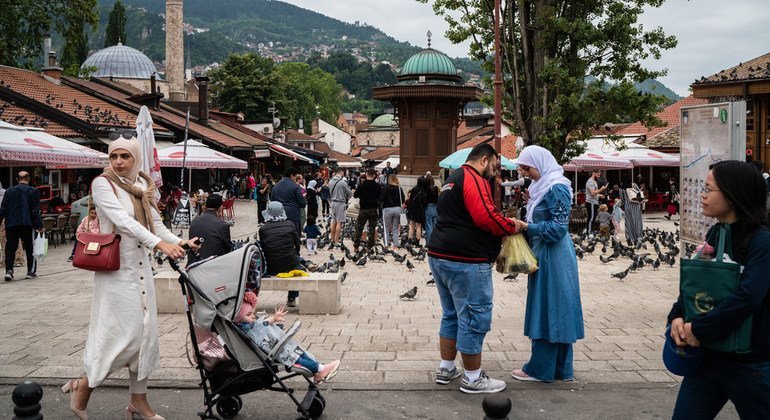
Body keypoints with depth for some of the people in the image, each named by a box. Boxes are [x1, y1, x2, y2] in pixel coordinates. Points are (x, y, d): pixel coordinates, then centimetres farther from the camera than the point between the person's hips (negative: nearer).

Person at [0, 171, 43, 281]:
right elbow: (35, 211, -4)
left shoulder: (9, 191, 8)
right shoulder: (33, 191, -1)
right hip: (27, 224, -2)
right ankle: (31, 271, 9)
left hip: (11, 224, 2)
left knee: (10, 248, 6)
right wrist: (39, 226, -2)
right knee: (30, 248, 7)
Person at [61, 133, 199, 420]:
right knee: (125, 332, -8)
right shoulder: (102, 183, -10)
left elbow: (155, 222, 10)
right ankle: (84, 388, 12)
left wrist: (180, 243, -5)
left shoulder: (142, 185, 10)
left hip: (141, 268, 7)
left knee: (145, 333, 8)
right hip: (116, 269, -6)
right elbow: (122, 220, -22)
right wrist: (159, 244, -32)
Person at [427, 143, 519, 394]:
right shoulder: (474, 179, -11)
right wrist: (511, 226, -7)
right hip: (465, 262, -11)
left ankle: (446, 369, 27)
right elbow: (486, 217, -23)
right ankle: (473, 379, 6)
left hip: (440, 256, 11)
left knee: (451, 314, 19)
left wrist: (502, 226, 13)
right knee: (475, 317, -2)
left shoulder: (453, 180, 22)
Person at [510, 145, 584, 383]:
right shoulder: (542, 186, 13)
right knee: (552, 311, 13)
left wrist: (526, 227, -18)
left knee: (547, 310, -1)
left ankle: (541, 369, 9)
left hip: (553, 260, -10)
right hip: (543, 257, 10)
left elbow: (558, 228, -19)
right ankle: (561, 369, 22)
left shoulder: (557, 189, -16)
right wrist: (522, 225, 6)